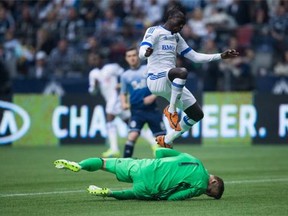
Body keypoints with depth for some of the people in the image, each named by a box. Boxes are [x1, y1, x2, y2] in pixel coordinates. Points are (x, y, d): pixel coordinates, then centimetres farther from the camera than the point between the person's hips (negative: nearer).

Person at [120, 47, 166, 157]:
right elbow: (123, 93, 19)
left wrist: (153, 96, -13)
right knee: (133, 135, -21)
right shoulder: (125, 75, 8)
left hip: (152, 109, 0)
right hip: (137, 111, 0)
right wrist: (124, 103, -1)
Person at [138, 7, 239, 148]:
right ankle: (171, 109, -21)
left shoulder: (177, 37, 21)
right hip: (156, 79, -9)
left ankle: (166, 141, 19)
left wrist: (221, 56, 18)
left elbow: (195, 57, 23)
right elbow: (141, 53, -18)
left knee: (197, 114, 5)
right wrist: (146, 53, -43)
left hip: (172, 83, 9)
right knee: (182, 72, -40)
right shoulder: (154, 31, -3)